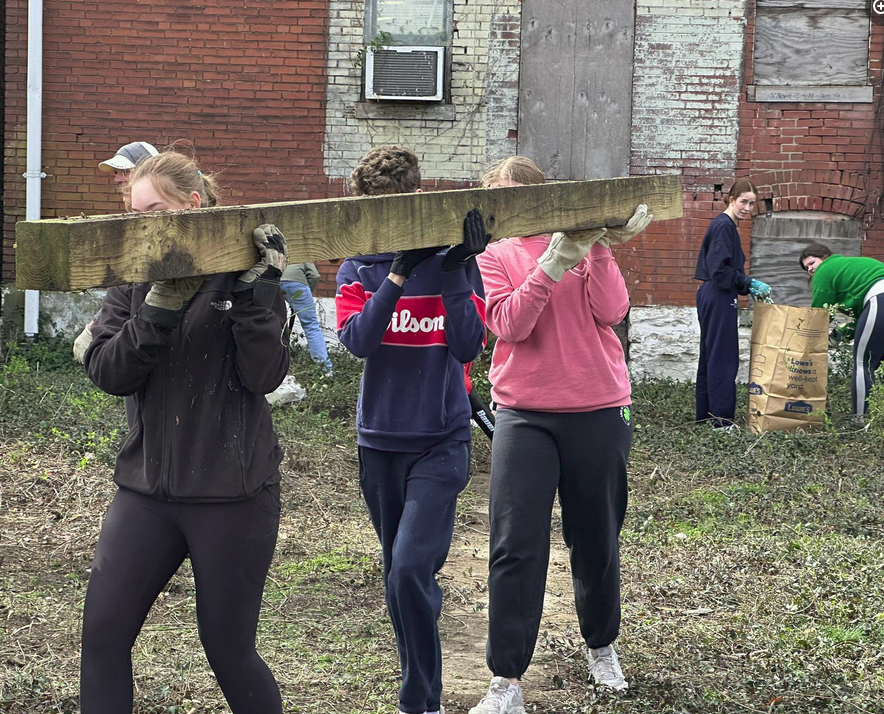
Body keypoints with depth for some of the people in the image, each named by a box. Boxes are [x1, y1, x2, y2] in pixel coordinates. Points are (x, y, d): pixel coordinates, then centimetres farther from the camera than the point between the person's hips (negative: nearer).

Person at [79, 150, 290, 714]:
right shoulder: (135, 278, 5)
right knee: (103, 635, 1)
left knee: (229, 648, 5)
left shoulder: (242, 272, -4)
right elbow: (106, 371, -6)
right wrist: (158, 309, -20)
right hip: (147, 486, 4)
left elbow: (264, 376, -13)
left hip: (232, 493, -4)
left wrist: (255, 294, -23)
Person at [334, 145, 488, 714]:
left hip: (441, 440, -3)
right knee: (400, 575, 13)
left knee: (411, 570, -17)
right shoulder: (359, 267, 1)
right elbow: (357, 338, -16)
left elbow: (468, 347, -14)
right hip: (380, 439, 3)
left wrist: (454, 274, -24)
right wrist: (401, 271, -25)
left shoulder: (455, 261, -4)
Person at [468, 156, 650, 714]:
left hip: (598, 412, 1)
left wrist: (600, 248, -17)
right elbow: (510, 324, -13)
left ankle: (602, 645, 36)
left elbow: (610, 312, -9)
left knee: (597, 540, 13)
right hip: (524, 416, -1)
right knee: (515, 546, -7)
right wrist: (554, 262, -22)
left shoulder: (588, 240, 5)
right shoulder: (495, 257, 4)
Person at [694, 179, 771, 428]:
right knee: (723, 356, -6)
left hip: (711, 296, 11)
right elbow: (720, 270, -21)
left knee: (710, 355, 14)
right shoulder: (723, 226, -14)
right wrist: (750, 283, -13)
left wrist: (749, 288, 12)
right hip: (719, 298, -11)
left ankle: (705, 413, 21)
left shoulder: (727, 225, 17)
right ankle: (722, 417, -4)